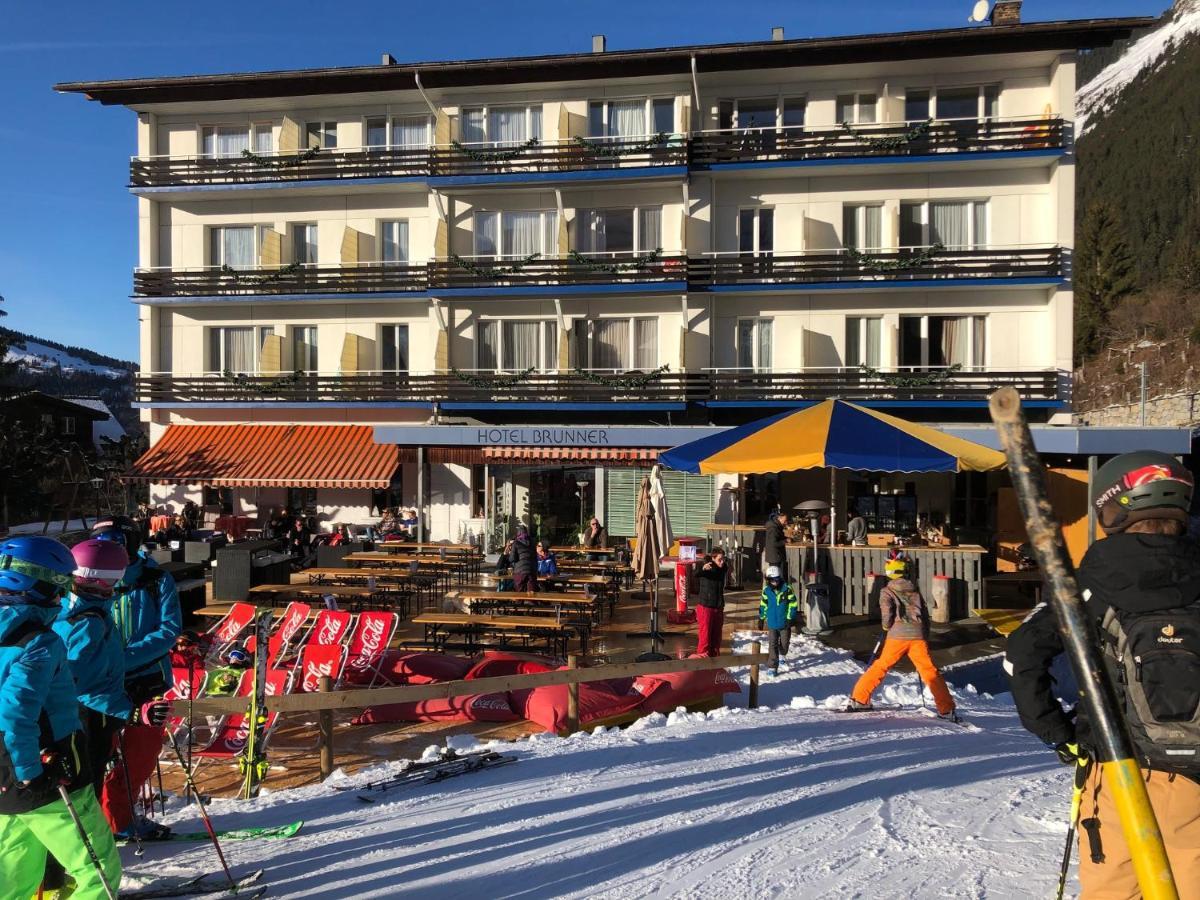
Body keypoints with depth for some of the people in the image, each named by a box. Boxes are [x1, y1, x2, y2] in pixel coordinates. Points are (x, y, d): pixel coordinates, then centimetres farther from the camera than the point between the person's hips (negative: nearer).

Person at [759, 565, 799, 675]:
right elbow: (763, 605, 8)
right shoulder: (766, 590, -3)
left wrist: (790, 618, -10)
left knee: (785, 642, 15)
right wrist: (762, 618, 9)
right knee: (772, 645, -3)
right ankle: (772, 667, 1)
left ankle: (782, 655, 48)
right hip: (772, 623, 1)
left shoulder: (787, 588, -11)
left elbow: (793, 604, -7)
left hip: (785, 622, 0)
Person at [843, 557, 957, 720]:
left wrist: (885, 625, 8)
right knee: (930, 672, 7)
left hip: (898, 635, -2)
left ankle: (858, 700, 7)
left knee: (880, 667, 8)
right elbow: (925, 615, 17)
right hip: (918, 635, 2)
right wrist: (925, 636, 25)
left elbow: (887, 610, -12)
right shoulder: (914, 590, 18)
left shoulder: (887, 591, 6)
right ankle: (947, 710, 5)